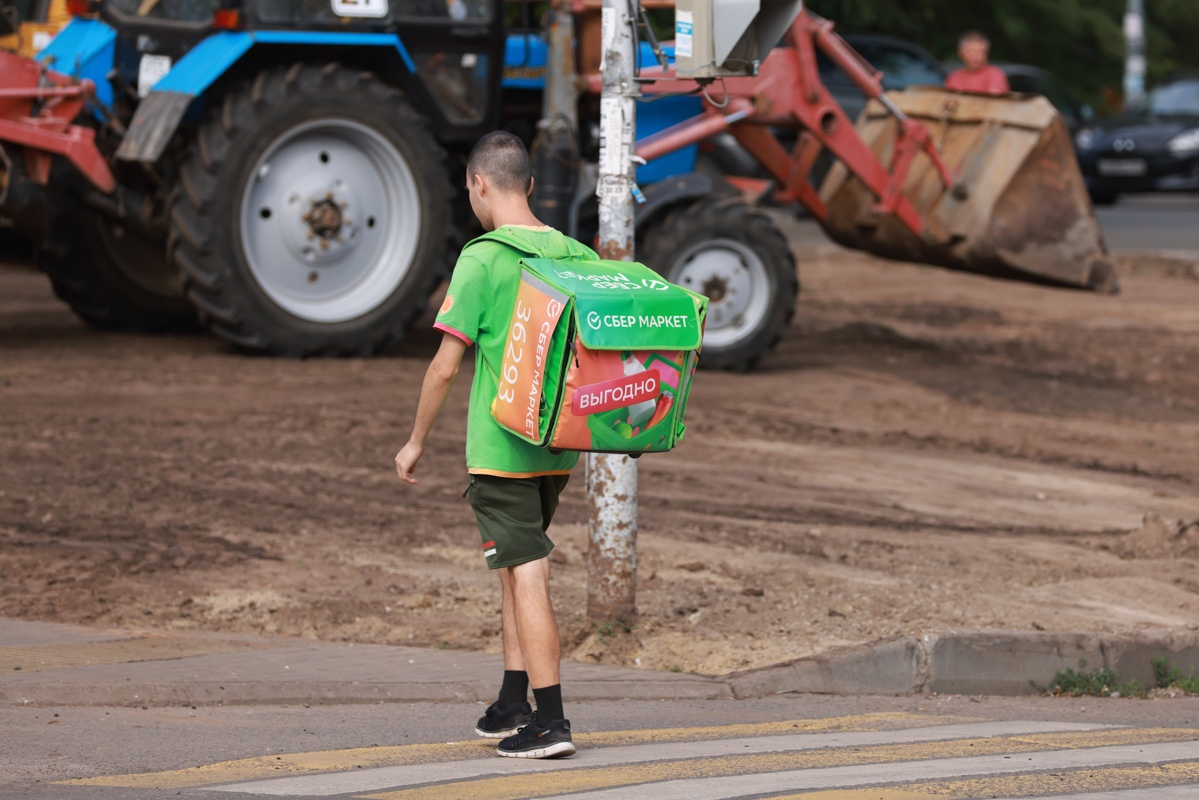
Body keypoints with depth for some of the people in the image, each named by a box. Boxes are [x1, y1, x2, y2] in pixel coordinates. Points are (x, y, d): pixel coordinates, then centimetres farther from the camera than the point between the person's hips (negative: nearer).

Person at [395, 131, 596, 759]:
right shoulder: (574, 255, 6)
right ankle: (513, 703, 24)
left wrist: (416, 442, -1)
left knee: (527, 577, -6)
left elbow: (445, 365, -11)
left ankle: (551, 721, -8)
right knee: (515, 567, 20)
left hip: (500, 447, -6)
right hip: (557, 447, 6)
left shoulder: (481, 260, -11)